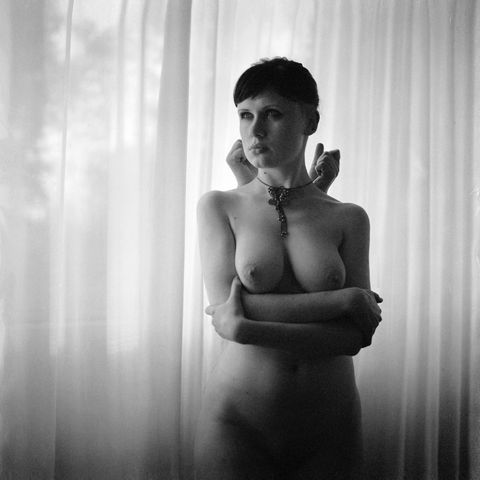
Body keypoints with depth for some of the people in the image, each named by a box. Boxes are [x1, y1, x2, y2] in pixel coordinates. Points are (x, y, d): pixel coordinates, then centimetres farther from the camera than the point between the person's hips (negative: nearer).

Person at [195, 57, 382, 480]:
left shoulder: (349, 219, -1)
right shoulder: (219, 207, -1)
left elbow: (356, 337, -9)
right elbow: (226, 309, -13)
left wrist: (250, 329, -20)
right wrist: (345, 300, -15)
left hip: (330, 427, 1)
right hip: (238, 419, -1)